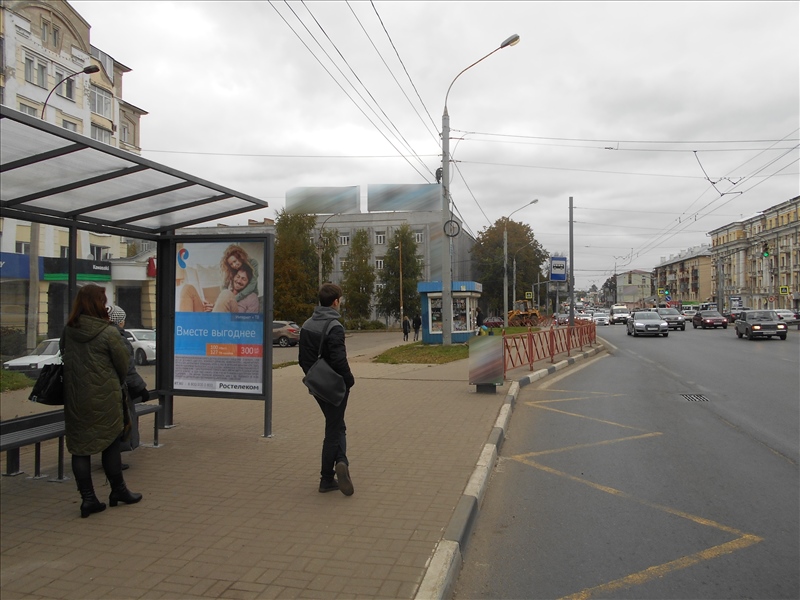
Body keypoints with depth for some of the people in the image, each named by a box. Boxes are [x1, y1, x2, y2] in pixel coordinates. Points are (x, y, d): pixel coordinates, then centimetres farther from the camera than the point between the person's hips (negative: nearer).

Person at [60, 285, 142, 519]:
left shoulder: (68, 331, 0)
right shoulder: (108, 332, -15)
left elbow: (64, 356, 10)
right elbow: (123, 364, -7)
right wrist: (117, 384, 13)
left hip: (74, 398, 4)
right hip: (104, 398, -4)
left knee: (80, 446, 9)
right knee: (111, 442, 11)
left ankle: (88, 498, 12)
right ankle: (118, 491, 24)